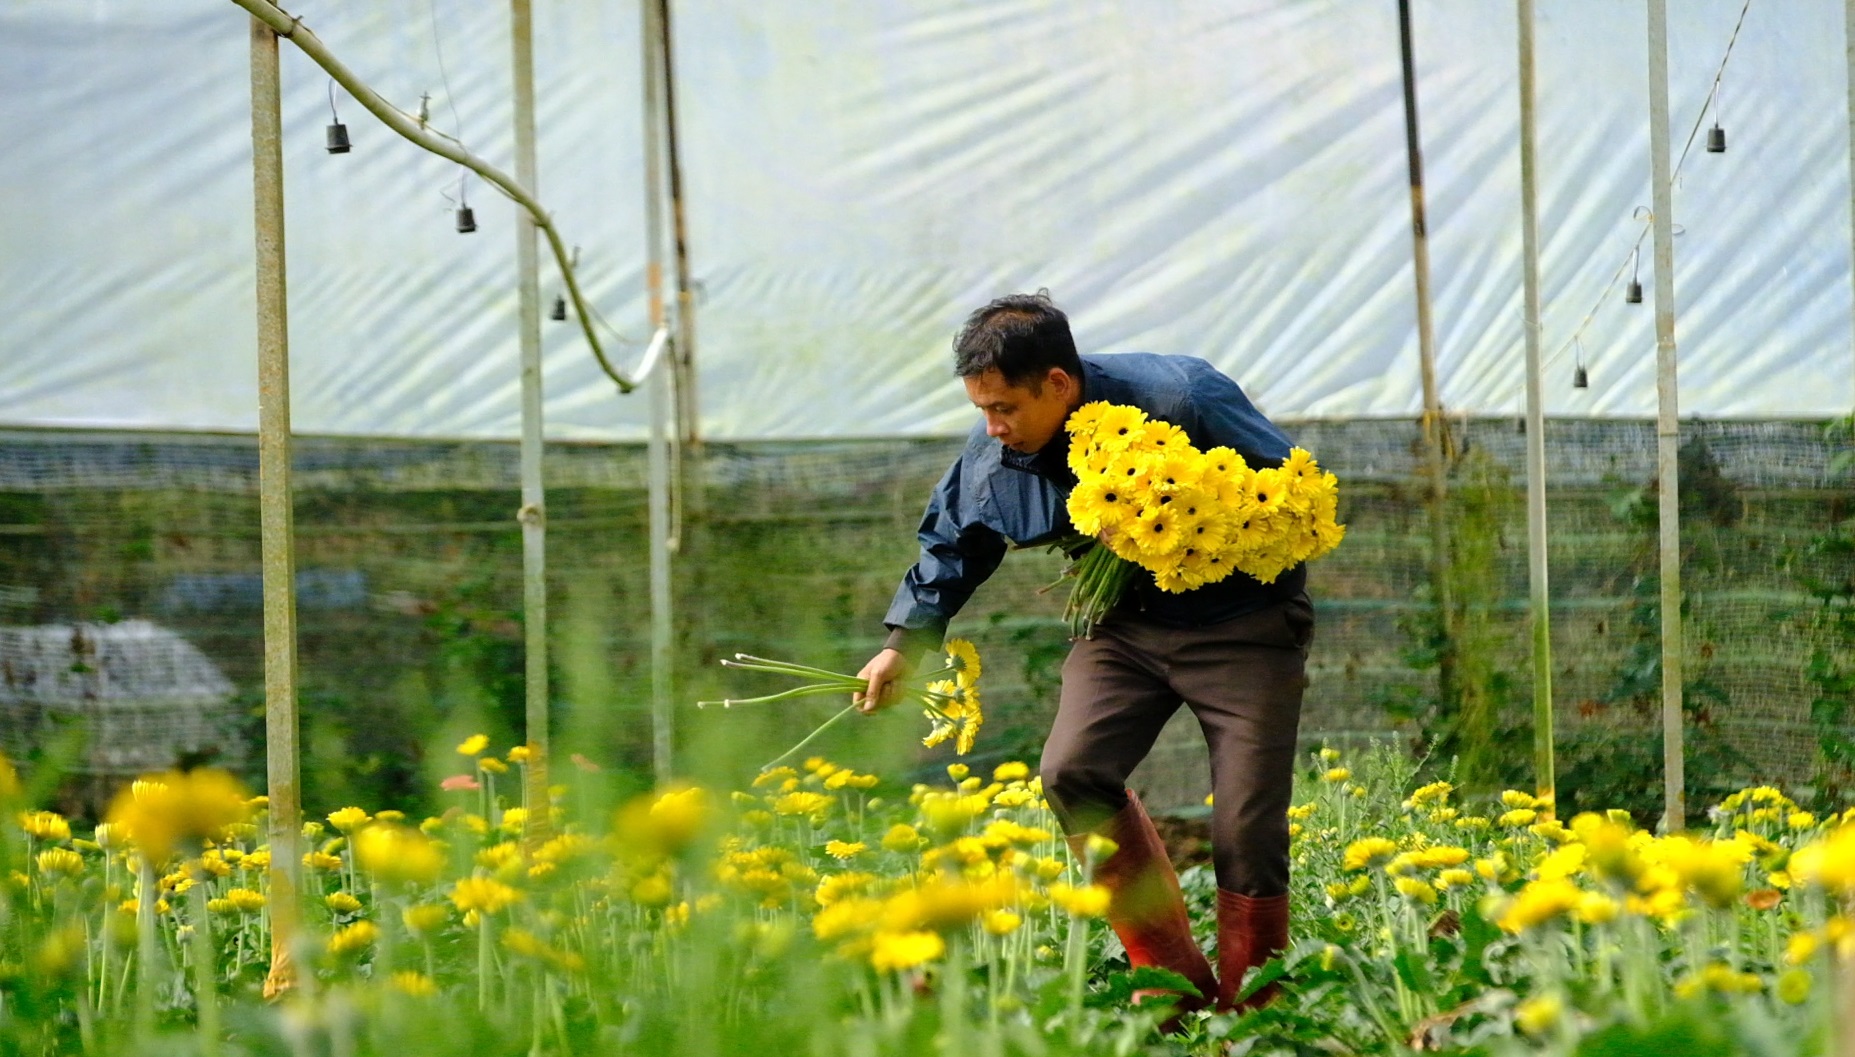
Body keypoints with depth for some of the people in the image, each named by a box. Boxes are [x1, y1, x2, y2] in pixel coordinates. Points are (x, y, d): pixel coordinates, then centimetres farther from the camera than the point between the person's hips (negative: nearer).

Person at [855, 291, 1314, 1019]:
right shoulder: (994, 456, -8)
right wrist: (905, 644, 6)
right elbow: (952, 544, 12)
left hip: (1242, 623, -5)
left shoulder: (1180, 400, -25)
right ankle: (1176, 985, -9)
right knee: (1073, 770, -17)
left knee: (1246, 830, -9)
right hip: (1126, 624, 5)